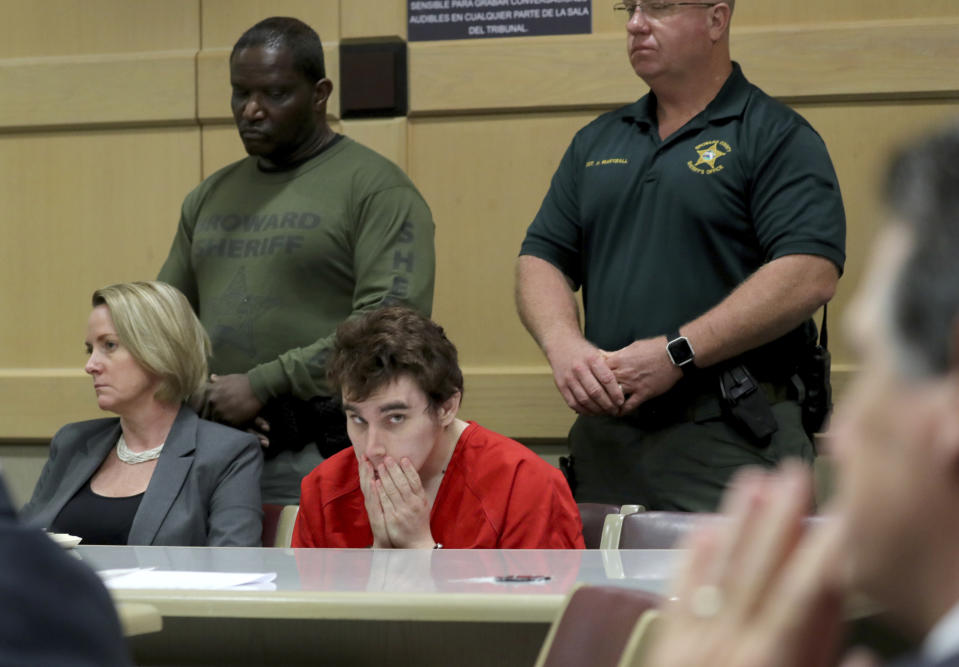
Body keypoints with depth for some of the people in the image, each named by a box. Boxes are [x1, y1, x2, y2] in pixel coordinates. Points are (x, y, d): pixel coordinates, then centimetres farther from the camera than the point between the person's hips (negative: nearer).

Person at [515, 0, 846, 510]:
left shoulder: (778, 138, -2)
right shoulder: (597, 142, 18)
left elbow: (810, 275, -14)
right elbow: (541, 259, 16)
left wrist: (677, 353, -17)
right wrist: (564, 345, -6)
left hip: (731, 440, -5)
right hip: (605, 433, 5)